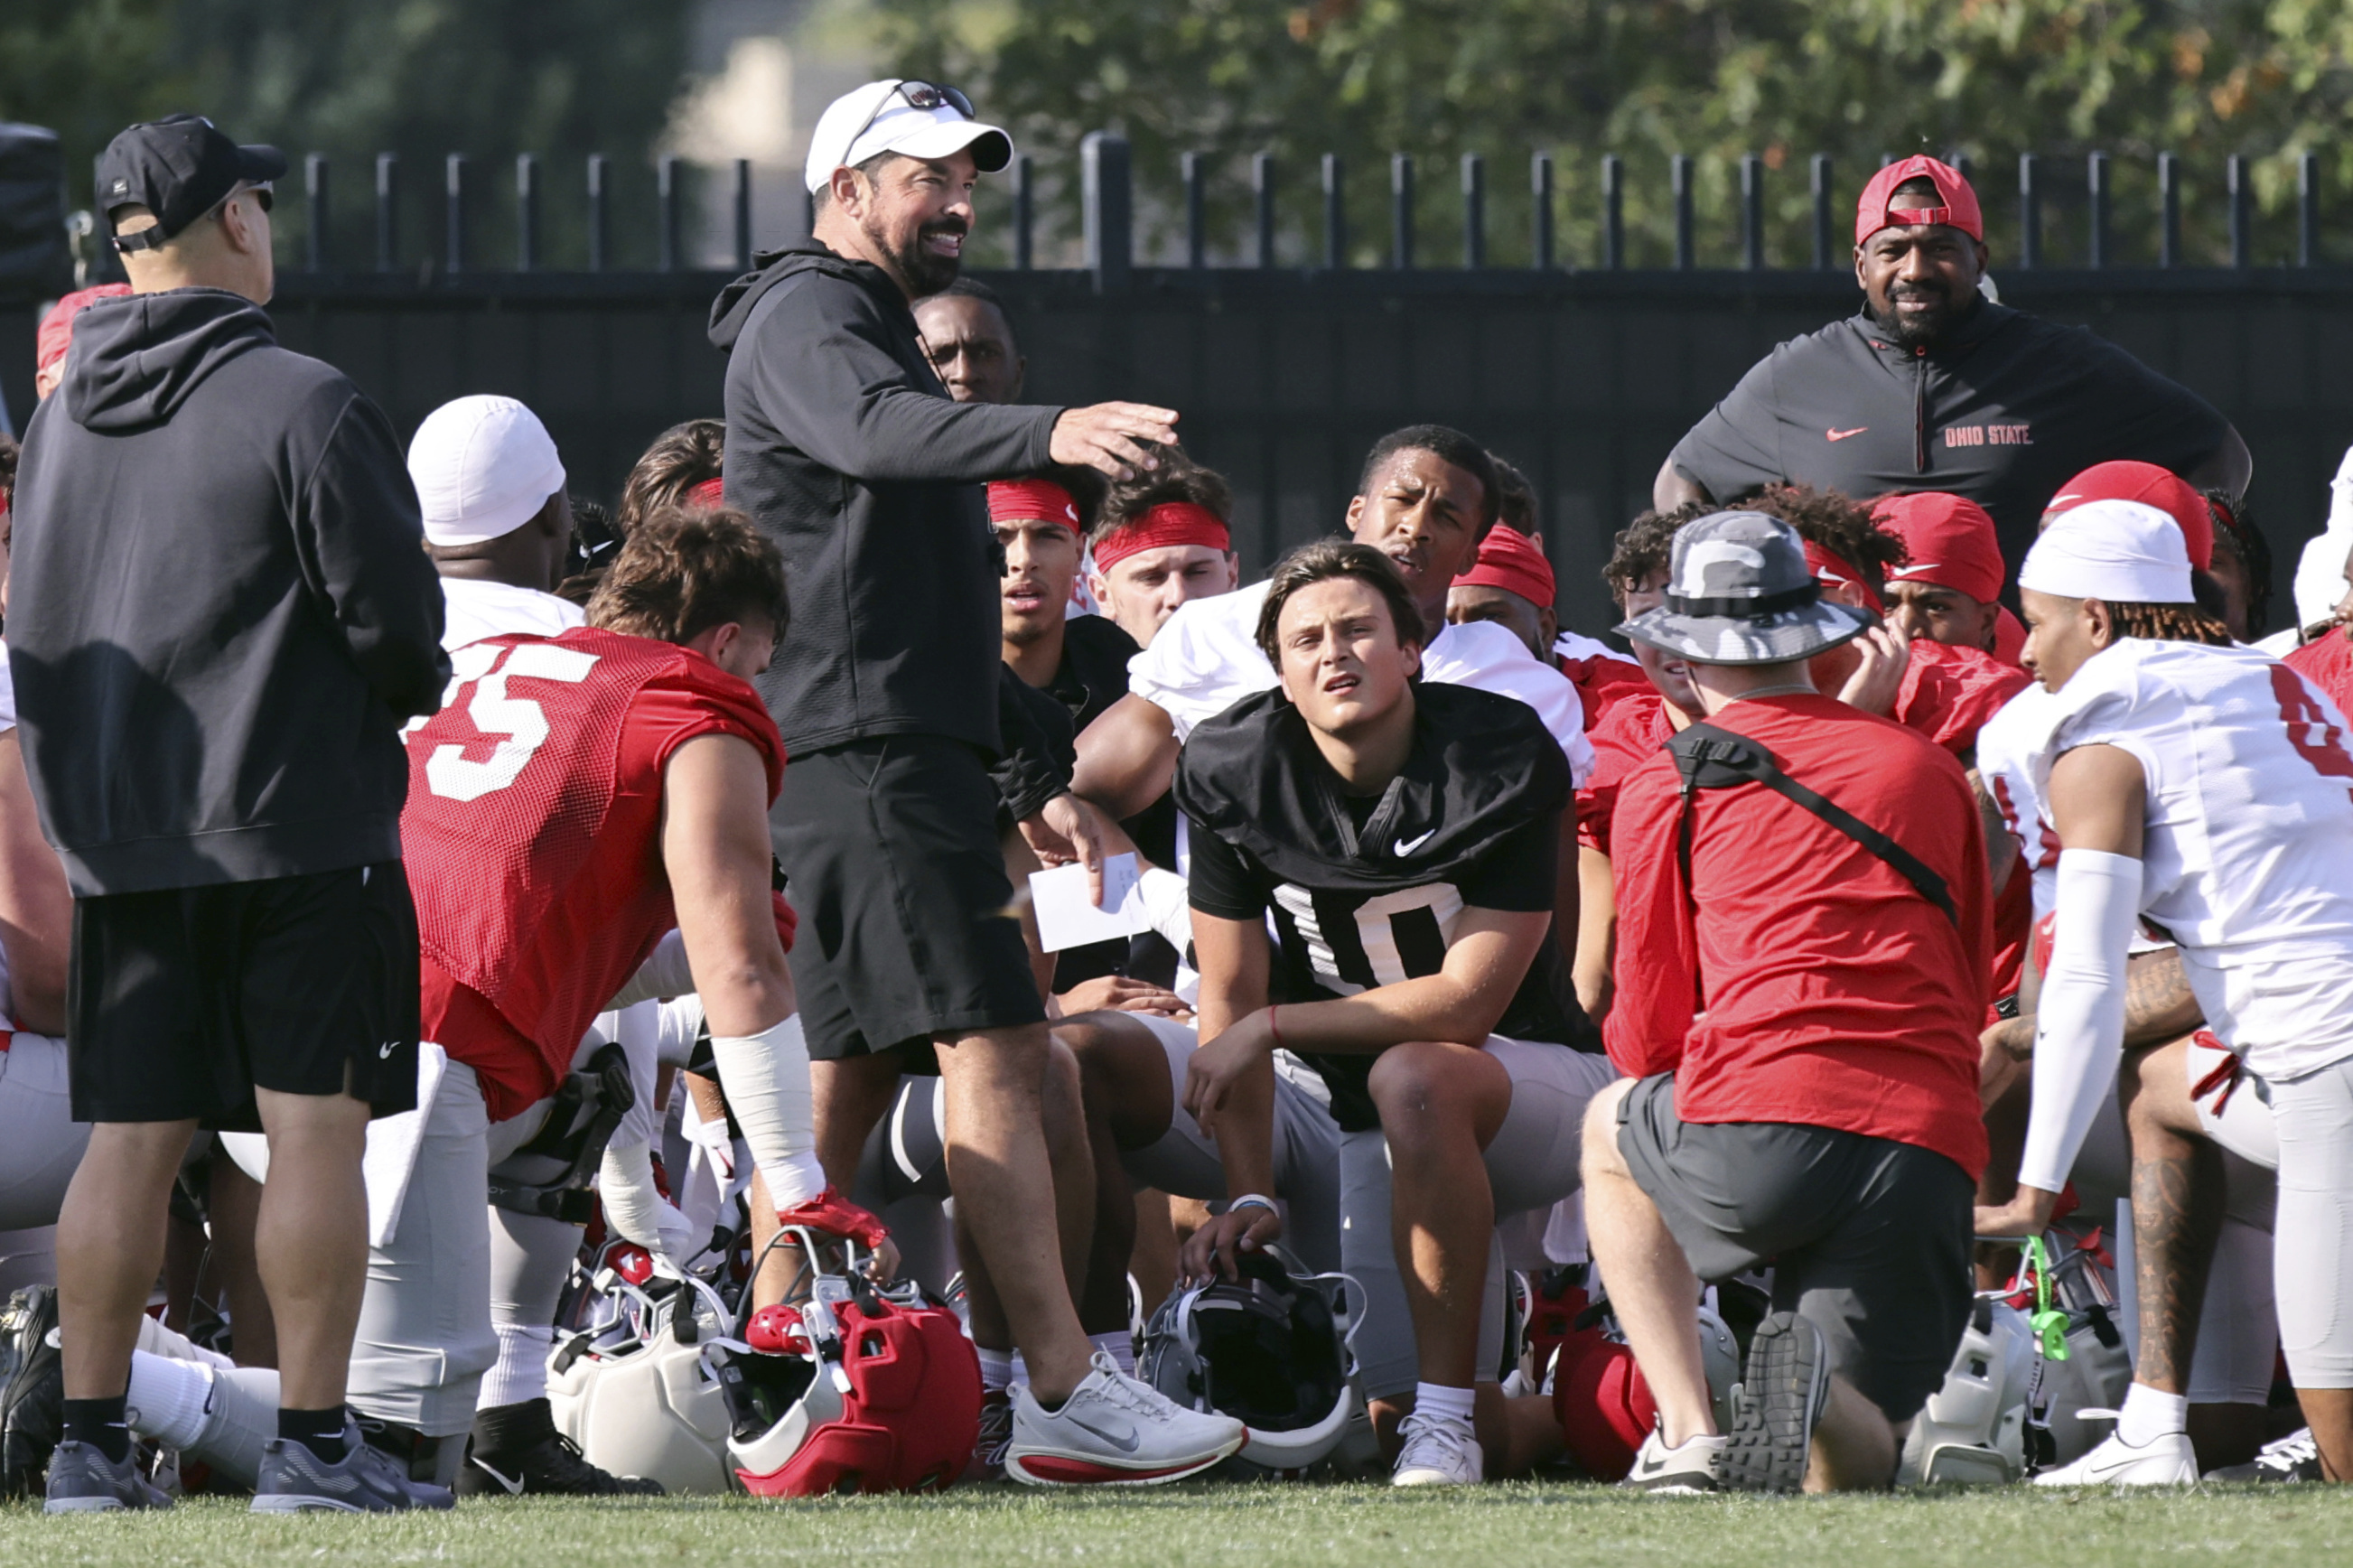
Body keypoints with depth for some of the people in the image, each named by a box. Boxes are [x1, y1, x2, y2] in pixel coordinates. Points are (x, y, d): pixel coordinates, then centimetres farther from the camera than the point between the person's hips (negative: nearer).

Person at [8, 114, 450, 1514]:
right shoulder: (301, 405, -12)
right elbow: (393, 612, -11)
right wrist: (410, 688, 10)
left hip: (118, 836, 6)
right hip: (300, 828, -6)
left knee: (131, 1140, 8)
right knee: (317, 1130, -2)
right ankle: (314, 1442, -5)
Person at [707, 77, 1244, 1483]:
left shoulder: (885, 336, 28)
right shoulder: (807, 317, -4)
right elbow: (874, 430, -30)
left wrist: (1030, 783, 31)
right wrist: (1050, 433, -47)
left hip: (914, 752, 11)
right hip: (864, 749, -11)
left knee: (850, 1079, 10)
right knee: (994, 1051, -17)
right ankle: (1072, 1399, -24)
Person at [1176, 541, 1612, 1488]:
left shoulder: (1499, 763, -19)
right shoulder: (1238, 776, -9)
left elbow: (1467, 1001, -22)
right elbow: (1232, 1001, -6)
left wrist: (1268, 1028, -22)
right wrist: (1248, 1199, -14)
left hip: (1540, 1086, -5)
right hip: (1375, 1131, 5)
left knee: (1413, 1076, -39)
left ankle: (1447, 1423, -31)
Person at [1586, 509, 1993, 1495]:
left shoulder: (1666, 788, 11)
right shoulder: (1929, 768, 21)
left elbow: (1645, 1038, 15)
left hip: (1758, 1129, -2)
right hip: (1928, 1149, 2)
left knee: (1610, 1130, 33)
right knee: (1852, 1468, 14)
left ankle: (1689, 1438, 14)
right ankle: (1820, 1389, -25)